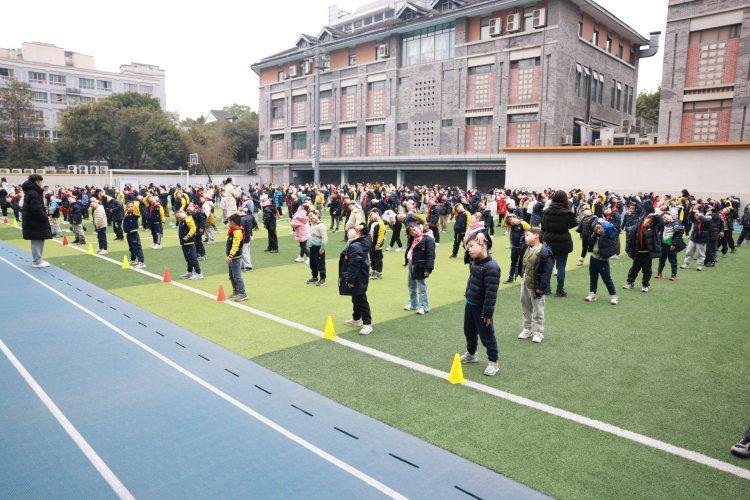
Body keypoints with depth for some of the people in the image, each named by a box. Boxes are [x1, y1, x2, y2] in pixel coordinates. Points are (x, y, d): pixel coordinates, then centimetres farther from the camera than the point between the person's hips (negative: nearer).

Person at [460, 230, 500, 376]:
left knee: (486, 335, 5)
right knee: (469, 331, 23)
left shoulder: (491, 267, -27)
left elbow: (491, 293, -26)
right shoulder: (475, 261, -2)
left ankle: (493, 362, 19)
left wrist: (487, 313, -23)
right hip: (470, 304, 9)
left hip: (481, 308, -9)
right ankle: (471, 354, 43)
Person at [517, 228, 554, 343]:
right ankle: (527, 329, 35)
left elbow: (547, 272, -22)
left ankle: (538, 332, 21)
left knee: (538, 310, 7)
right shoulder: (528, 249, 4)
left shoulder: (545, 252, -23)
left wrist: (541, 287, -22)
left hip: (535, 286, -9)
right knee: (525, 307, 19)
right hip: (525, 283, 9)